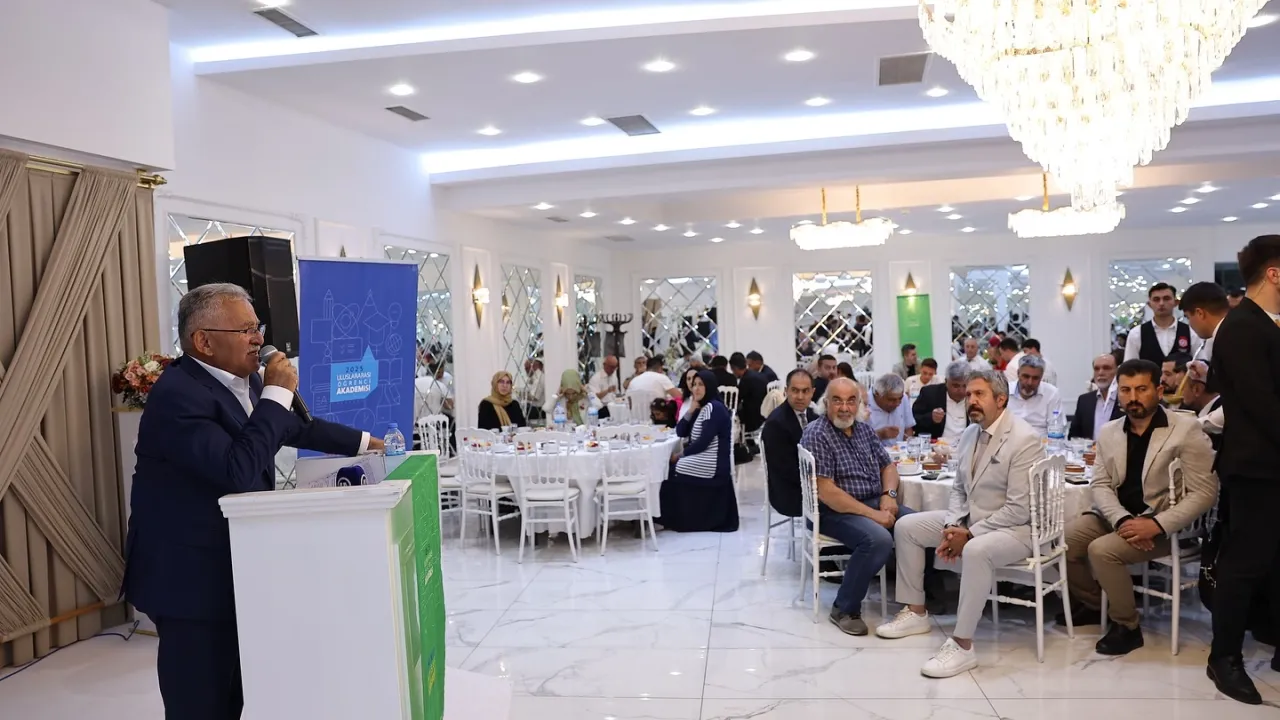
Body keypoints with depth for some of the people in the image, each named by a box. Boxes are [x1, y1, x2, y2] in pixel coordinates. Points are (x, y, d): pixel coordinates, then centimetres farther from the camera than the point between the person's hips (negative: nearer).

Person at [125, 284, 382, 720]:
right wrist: (276, 393, -24)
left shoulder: (245, 381, 5)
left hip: (233, 566, 9)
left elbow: (296, 427, 23)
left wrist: (365, 443, 25)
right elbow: (239, 471, -32)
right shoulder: (178, 394, -21)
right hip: (189, 577, -8)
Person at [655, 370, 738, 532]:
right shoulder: (702, 408, 14)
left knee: (668, 470, -4)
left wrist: (682, 455, -8)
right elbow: (680, 432, 9)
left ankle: (675, 520, 10)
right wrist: (691, 411, -4)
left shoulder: (715, 408, -15)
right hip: (703, 460, 9)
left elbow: (703, 442, -20)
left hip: (712, 465, -9)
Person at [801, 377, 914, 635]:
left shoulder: (864, 430, 10)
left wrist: (889, 494, -6)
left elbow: (888, 466, 17)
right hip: (835, 511, -7)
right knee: (879, 539, -32)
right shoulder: (816, 435, -14)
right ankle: (845, 609, -15)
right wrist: (873, 514, -22)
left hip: (875, 503, 7)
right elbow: (825, 491, -20)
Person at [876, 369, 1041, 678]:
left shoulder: (1024, 439, -21)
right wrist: (951, 526, -6)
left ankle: (962, 645, -27)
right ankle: (916, 613, 14)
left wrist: (970, 534, -22)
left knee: (976, 551, -39)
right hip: (968, 519, 9)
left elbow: (1019, 510, -24)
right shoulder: (969, 434, 5)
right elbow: (959, 487, 12)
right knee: (906, 526, 4)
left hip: (1014, 527, -9)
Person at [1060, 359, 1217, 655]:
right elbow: (1099, 485, 3)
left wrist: (1156, 525, -24)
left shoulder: (1186, 429, -10)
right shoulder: (1108, 432, 7)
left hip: (1163, 524, -6)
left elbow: (1205, 493, -14)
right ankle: (1092, 604, 16)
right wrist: (1121, 519, -18)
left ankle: (1126, 626, -4)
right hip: (1116, 516, 6)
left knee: (1102, 550, -27)